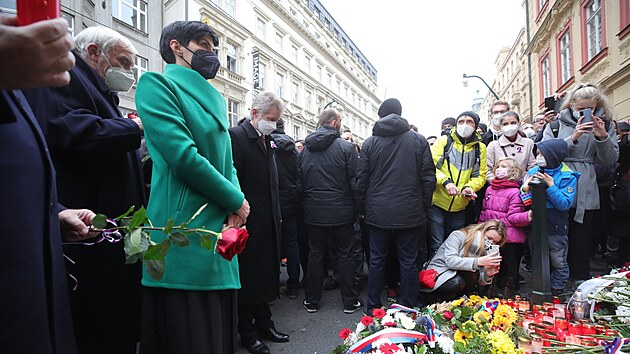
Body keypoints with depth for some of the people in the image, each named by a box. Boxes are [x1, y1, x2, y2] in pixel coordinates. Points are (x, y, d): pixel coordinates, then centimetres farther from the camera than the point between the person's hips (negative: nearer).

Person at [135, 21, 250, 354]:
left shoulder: (215, 98, 21)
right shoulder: (158, 84, -3)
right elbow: (183, 155, -16)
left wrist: (236, 207, -2)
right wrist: (236, 201, -7)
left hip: (220, 229, 8)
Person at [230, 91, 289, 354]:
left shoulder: (268, 140, 12)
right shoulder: (237, 136, -13)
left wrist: (276, 214, 13)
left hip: (268, 223, 8)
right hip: (248, 223, -8)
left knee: (266, 276, 18)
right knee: (248, 278, 5)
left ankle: (264, 324, 33)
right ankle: (247, 332, 21)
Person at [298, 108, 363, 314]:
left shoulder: (305, 149, 4)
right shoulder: (346, 147, -9)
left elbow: (298, 183, 7)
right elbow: (355, 182, -11)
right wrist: (357, 210, -1)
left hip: (314, 212, 3)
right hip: (341, 212, -3)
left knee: (315, 255, 12)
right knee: (344, 255, 8)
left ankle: (312, 301, 21)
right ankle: (350, 302, 18)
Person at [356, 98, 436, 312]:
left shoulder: (370, 143, -1)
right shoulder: (418, 140, -1)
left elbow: (361, 181, 0)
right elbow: (429, 178, -1)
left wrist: (366, 207, 11)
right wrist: (423, 207, 8)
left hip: (378, 214, 1)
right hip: (410, 214, 0)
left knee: (377, 260, 12)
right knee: (409, 262, 9)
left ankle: (372, 307, 22)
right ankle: (407, 310, 17)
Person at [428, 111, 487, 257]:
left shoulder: (480, 148, 9)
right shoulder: (443, 141, 0)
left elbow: (480, 176, 6)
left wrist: (469, 187, -15)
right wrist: (446, 182, -26)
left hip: (460, 207, 4)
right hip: (437, 203, -3)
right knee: (436, 247, -3)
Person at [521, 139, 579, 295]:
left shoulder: (567, 177, -11)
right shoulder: (533, 172, 0)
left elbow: (565, 204, -19)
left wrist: (551, 186, -25)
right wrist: (525, 188, -19)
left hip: (556, 228, -3)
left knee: (558, 262, 12)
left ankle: (557, 290, 29)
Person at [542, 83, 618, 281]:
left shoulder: (604, 124, 10)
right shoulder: (556, 124, 4)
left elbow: (609, 161, 7)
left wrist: (603, 137, -9)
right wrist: (573, 138, -17)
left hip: (586, 192, 2)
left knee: (582, 238, 5)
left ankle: (581, 281, 18)